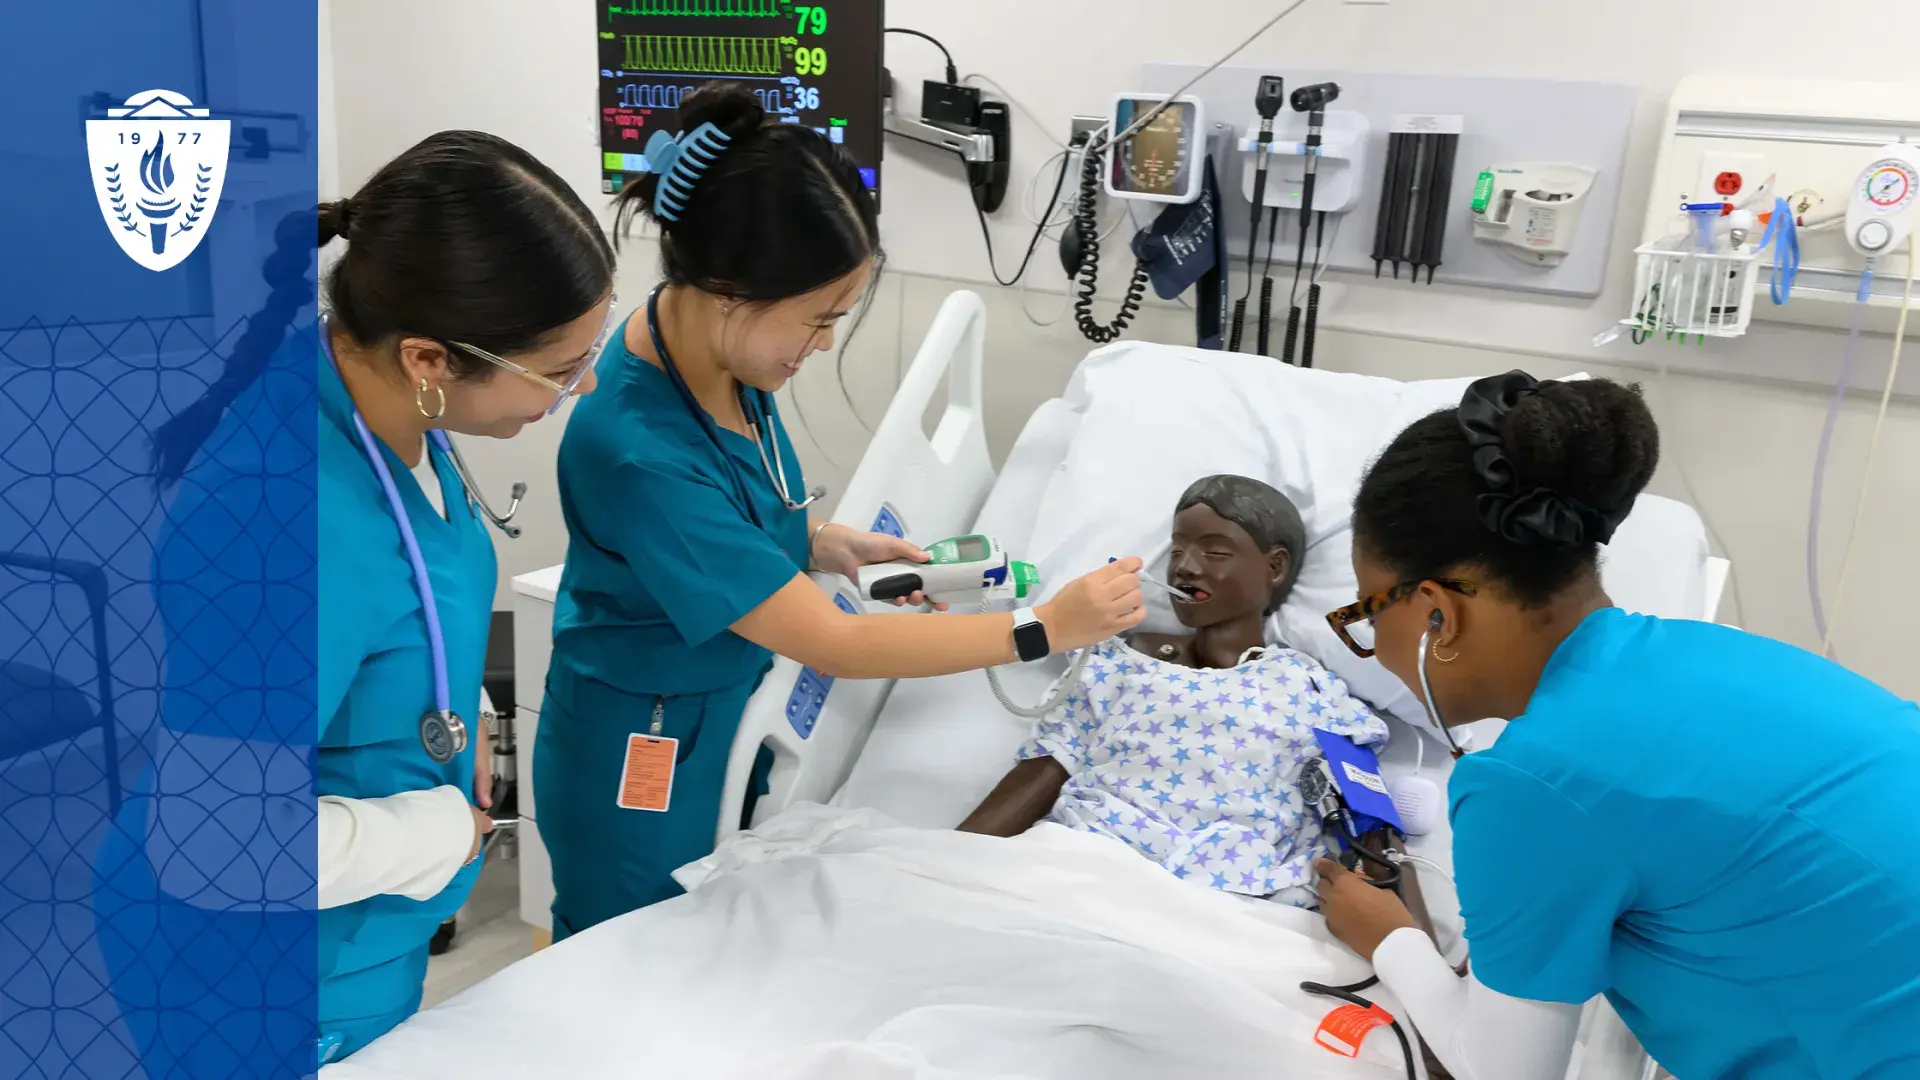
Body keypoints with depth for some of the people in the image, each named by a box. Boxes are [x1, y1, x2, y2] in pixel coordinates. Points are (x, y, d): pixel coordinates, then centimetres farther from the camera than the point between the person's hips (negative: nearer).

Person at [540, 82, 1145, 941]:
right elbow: (835, 646, -29)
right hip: (645, 767, -7)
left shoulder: (716, 344, -11)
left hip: (732, 726, 7)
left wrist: (825, 547, -8)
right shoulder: (637, 449, -35)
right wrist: (1048, 627, -24)